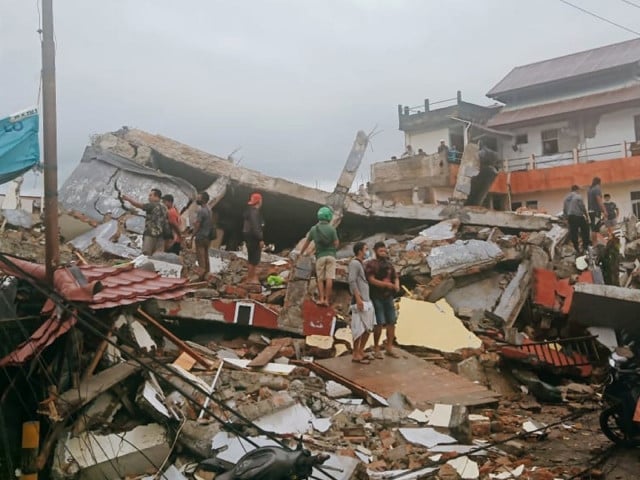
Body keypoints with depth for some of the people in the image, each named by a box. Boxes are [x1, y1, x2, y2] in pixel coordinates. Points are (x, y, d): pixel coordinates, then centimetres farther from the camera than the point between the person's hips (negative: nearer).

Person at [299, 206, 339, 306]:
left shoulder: (314, 229, 2)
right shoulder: (332, 229, -4)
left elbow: (306, 242, 10)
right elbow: (336, 243, -3)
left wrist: (301, 253, 23)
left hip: (320, 256, 1)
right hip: (331, 255, -1)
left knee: (320, 279, 8)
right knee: (329, 278, -1)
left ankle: (321, 298, 0)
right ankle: (327, 299, -3)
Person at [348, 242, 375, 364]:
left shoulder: (362, 264, 19)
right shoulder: (354, 263, -9)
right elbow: (352, 281, -18)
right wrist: (358, 298, -23)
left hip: (367, 300, 10)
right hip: (360, 301, -10)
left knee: (368, 328, 13)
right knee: (359, 328, -6)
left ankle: (361, 352, 22)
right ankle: (356, 355, 0)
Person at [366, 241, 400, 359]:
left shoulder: (389, 264, 15)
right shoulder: (371, 264, -5)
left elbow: (395, 277, 18)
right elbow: (371, 280, -15)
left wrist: (397, 285, -4)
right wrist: (387, 284, -20)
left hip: (388, 296, 6)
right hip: (376, 297, -6)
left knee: (391, 322, 5)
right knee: (379, 323, -9)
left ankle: (389, 347, 14)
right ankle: (376, 348, 6)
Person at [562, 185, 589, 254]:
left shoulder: (566, 198, 14)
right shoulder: (578, 197, -6)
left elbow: (564, 209, 15)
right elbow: (582, 206, -9)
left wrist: (566, 218, 20)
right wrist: (585, 214, 4)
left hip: (570, 217, 6)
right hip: (578, 216, -6)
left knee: (573, 233, 5)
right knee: (585, 230, 5)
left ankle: (576, 248, 5)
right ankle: (585, 245, 1)